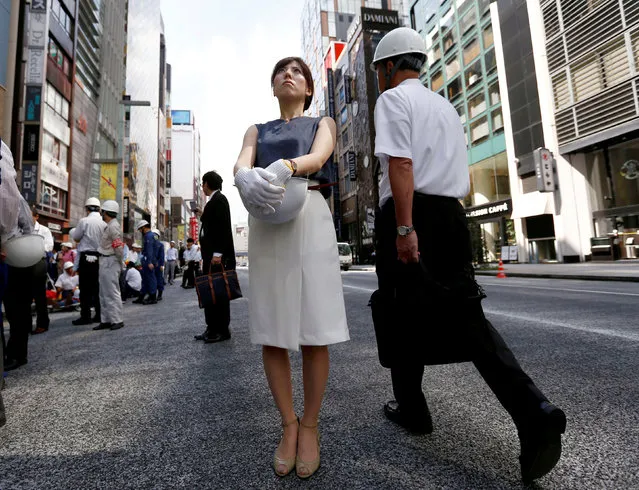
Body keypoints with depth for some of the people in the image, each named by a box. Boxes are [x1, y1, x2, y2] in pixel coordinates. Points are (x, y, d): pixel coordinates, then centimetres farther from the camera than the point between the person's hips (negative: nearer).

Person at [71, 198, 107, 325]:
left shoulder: (84, 221, -10)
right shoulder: (104, 223, 2)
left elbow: (76, 237, 2)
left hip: (87, 257, -4)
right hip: (100, 257, 4)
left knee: (85, 288, 2)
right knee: (97, 287, 11)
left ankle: (85, 316, 6)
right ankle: (99, 315, 15)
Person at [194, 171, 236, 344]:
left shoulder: (219, 199, -7)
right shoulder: (212, 201, 20)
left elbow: (223, 228, -18)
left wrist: (217, 253, -23)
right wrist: (205, 248, 18)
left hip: (218, 255, -9)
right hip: (210, 254, 10)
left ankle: (222, 330, 5)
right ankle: (212, 328, 18)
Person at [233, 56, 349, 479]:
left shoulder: (322, 124, 19)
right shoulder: (257, 130, 25)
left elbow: (318, 158, -4)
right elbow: (241, 162, 3)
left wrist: (284, 168, -25)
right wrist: (246, 177, -22)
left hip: (309, 216, -2)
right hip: (265, 221, 3)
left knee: (313, 330, -5)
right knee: (271, 332, -1)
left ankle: (310, 426, 13)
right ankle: (289, 425, 16)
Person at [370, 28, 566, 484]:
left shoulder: (392, 99, 2)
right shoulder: (446, 106, 25)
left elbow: (401, 163, -15)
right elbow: (464, 177, 24)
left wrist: (404, 229, -21)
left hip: (410, 216, -6)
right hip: (452, 216, 7)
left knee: (405, 315, 6)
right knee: (467, 314, 4)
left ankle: (411, 408, 21)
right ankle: (535, 412, -8)